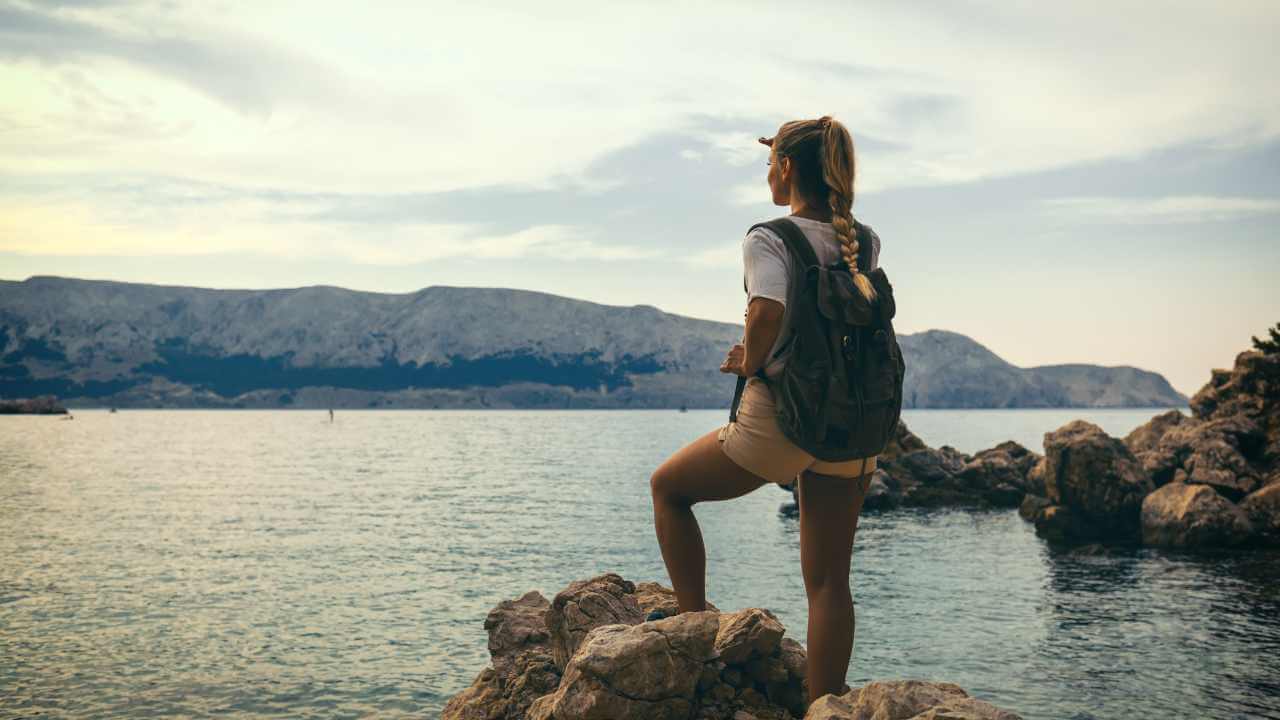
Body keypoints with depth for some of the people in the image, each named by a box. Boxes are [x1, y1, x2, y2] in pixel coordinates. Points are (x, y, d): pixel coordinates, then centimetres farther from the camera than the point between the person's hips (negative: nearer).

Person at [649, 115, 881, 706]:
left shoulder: (768, 239, -11)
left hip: (778, 419, -5)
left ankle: (692, 623, 22)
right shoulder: (864, 243, 7)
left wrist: (750, 361, -12)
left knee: (668, 487, 21)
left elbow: (769, 309, -29)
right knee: (829, 583, 10)